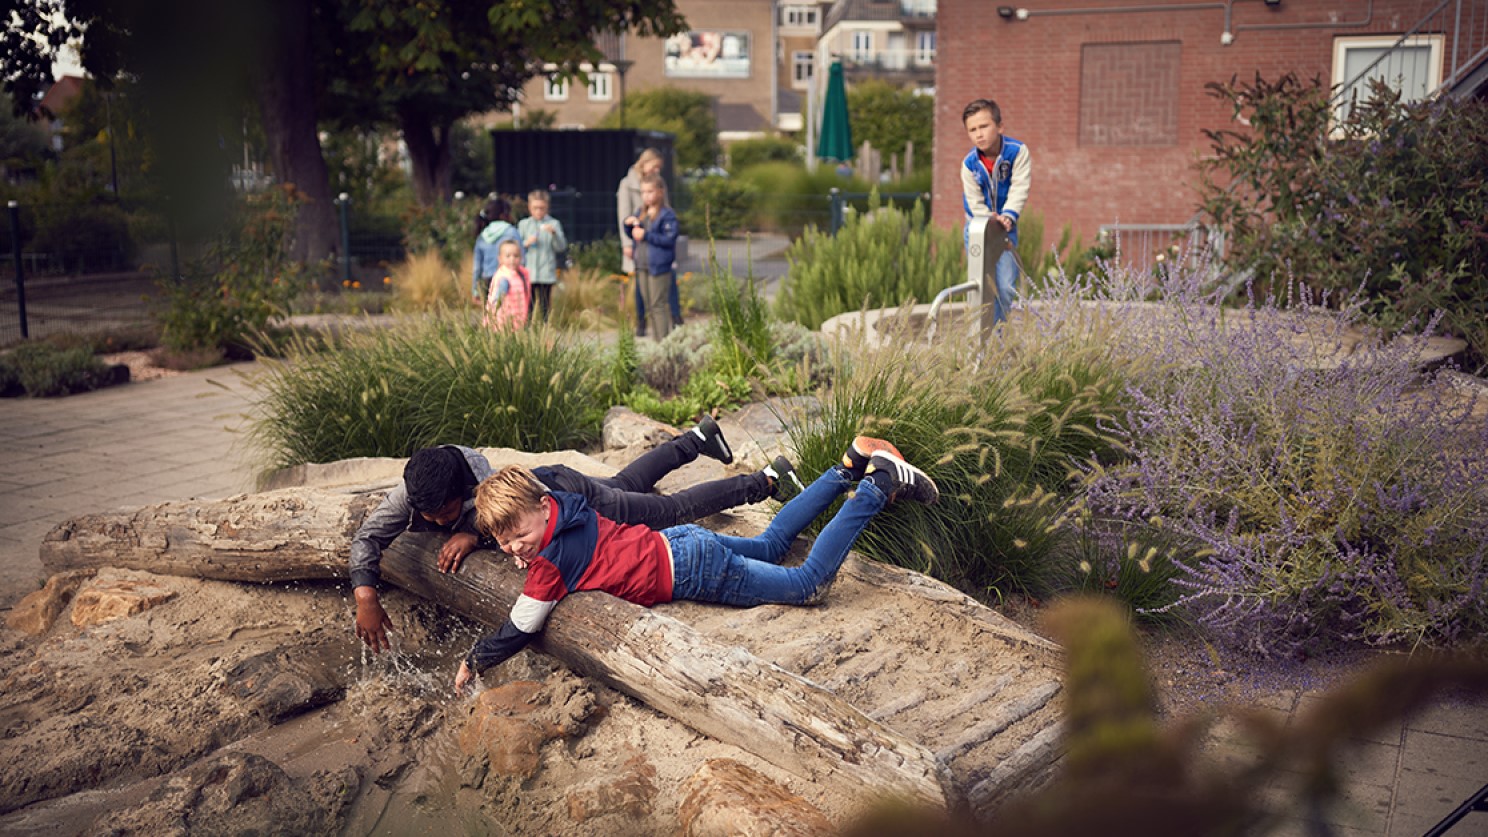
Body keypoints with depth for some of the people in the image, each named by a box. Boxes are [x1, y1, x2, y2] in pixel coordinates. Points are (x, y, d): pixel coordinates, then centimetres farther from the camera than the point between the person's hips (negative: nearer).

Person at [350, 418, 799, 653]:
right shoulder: (411, 496, -29)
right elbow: (367, 538, -24)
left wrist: (473, 533, -42)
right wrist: (366, 598, -40)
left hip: (571, 495, -6)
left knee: (674, 508, 11)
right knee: (625, 483, 32)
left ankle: (768, 480, 28)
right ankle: (698, 439, 53)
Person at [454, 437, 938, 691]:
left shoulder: (549, 562, -23)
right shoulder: (564, 507, -2)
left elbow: (518, 633, -17)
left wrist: (472, 663, -2)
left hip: (690, 572, -8)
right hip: (679, 543, 9)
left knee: (810, 583, -2)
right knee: (771, 544, 31)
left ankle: (879, 484, 0)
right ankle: (852, 466, 30)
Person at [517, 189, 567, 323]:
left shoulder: (553, 224, 5)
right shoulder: (523, 224, 10)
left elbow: (561, 247, -3)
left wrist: (554, 233, -19)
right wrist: (526, 243, -10)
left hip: (546, 273, -1)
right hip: (527, 272, 1)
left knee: (545, 306, -3)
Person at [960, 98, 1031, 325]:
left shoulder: (1018, 151, -17)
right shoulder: (969, 164, -15)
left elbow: (1019, 188, -22)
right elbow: (976, 204, -13)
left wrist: (1008, 216, -38)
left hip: (1005, 224, 0)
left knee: (1006, 286, -6)